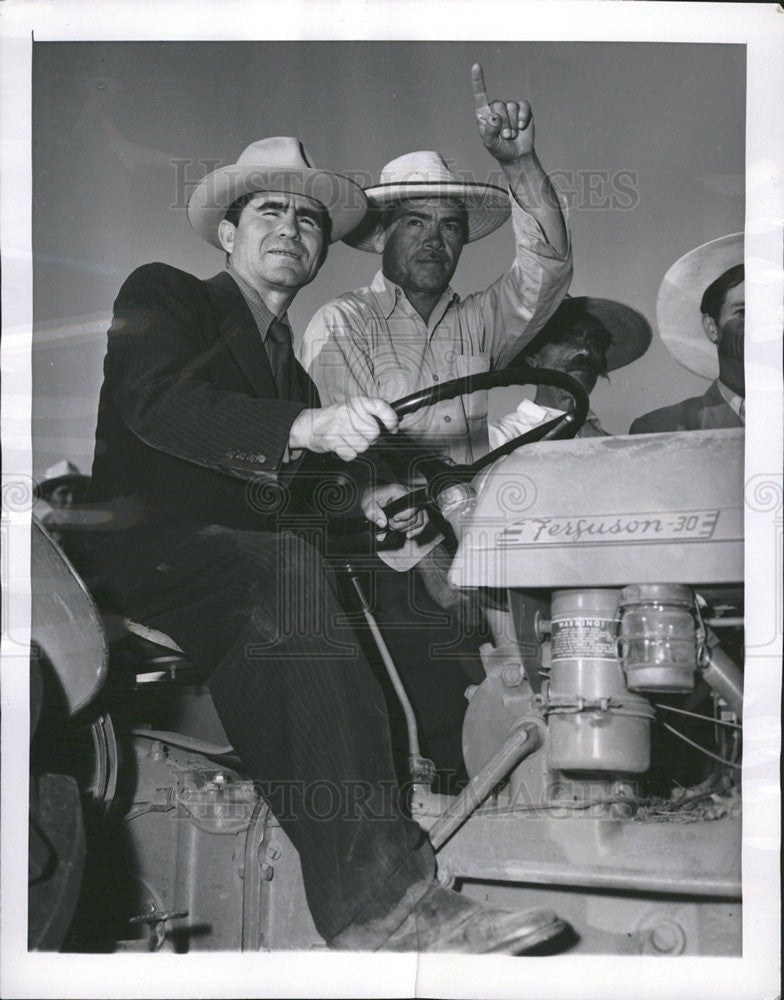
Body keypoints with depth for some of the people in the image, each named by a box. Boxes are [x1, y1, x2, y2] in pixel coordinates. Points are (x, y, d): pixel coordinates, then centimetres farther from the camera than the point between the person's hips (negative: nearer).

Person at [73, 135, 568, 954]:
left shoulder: (292, 362, 29)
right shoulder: (163, 295, 8)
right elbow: (157, 403, -14)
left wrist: (364, 500, -2)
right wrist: (305, 427, -29)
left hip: (244, 569, 8)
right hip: (142, 543, -8)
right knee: (292, 577, -35)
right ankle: (381, 900, -44)